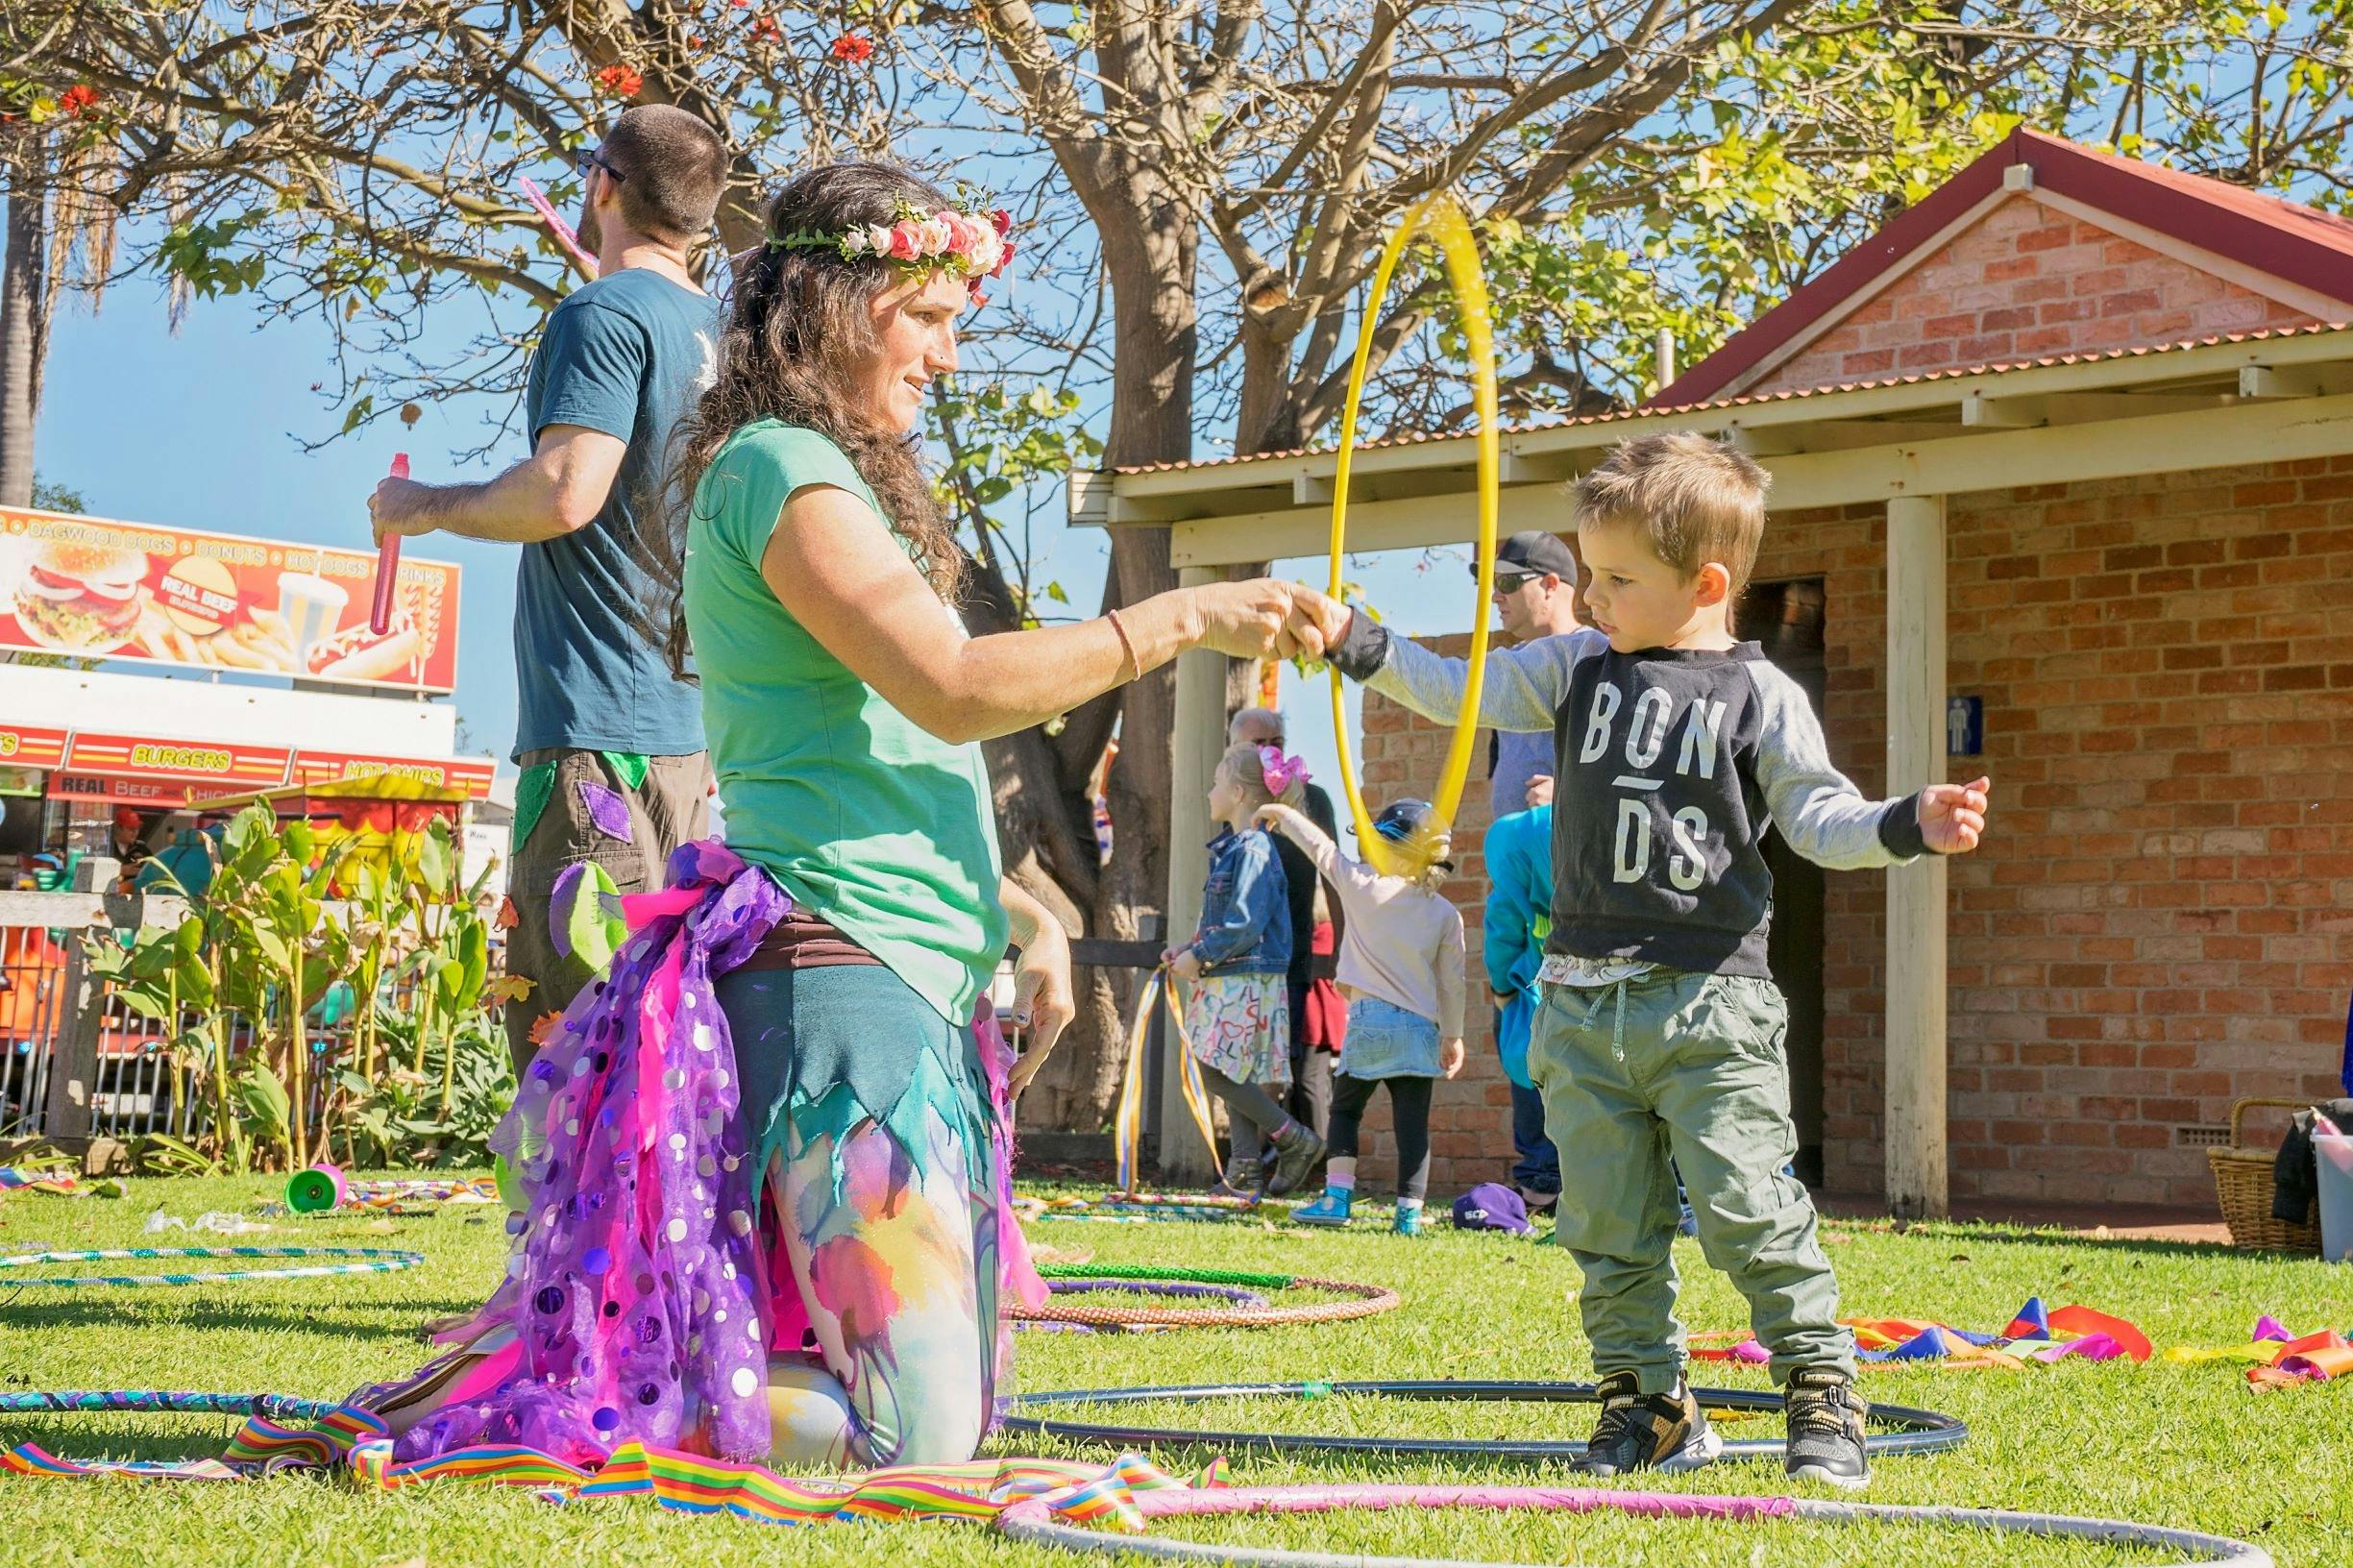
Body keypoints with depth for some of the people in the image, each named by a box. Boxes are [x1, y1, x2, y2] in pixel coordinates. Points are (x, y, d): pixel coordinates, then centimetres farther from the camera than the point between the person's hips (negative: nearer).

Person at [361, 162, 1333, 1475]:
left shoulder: (849, 479, 24)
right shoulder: (781, 469, -8)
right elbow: (954, 688, -18)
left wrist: (1018, 912, 17)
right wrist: (1180, 619, -13)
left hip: (925, 982, 11)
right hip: (840, 967, -11)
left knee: (962, 1411, 14)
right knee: (909, 1437, -17)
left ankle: (595, 1342, 16)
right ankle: (539, 1390, -9)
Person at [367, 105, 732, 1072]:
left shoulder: (603, 315, -8)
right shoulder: (720, 332, 17)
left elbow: (564, 491, -21)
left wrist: (427, 507, -2)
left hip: (598, 727, -9)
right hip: (696, 731, 9)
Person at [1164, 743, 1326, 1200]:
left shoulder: (1253, 849, -14)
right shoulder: (1231, 846, 17)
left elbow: (1246, 924, -21)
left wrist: (1199, 956, -14)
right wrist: (1189, 949, 10)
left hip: (1248, 980, -10)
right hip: (1230, 980, 10)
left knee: (1215, 1068, -13)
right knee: (1234, 1075, 7)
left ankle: (1295, 1139, -5)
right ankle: (1244, 1172, 8)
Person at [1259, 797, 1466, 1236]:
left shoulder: (1363, 886, -5)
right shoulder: (1446, 914, 2)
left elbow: (1320, 846, 9)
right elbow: (1451, 982, 7)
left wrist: (1281, 815, 25)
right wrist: (1453, 1035, 18)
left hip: (1369, 1020, -2)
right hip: (1420, 1029, 2)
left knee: (1345, 1108, 15)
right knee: (1411, 1123, 3)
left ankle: (1336, 1197, 8)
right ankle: (1410, 1211, -1)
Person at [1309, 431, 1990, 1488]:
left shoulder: (1759, 695, -1)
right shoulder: (1576, 668, 11)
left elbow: (1819, 820, -3)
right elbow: (1458, 690, 10)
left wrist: (1909, 826, -20)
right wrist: (1358, 643, -2)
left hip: (1711, 1002, -5)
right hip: (1585, 1001, 5)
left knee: (1748, 1212, -9)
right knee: (1608, 1227, 7)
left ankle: (1821, 1391, 4)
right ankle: (1648, 1406, 18)